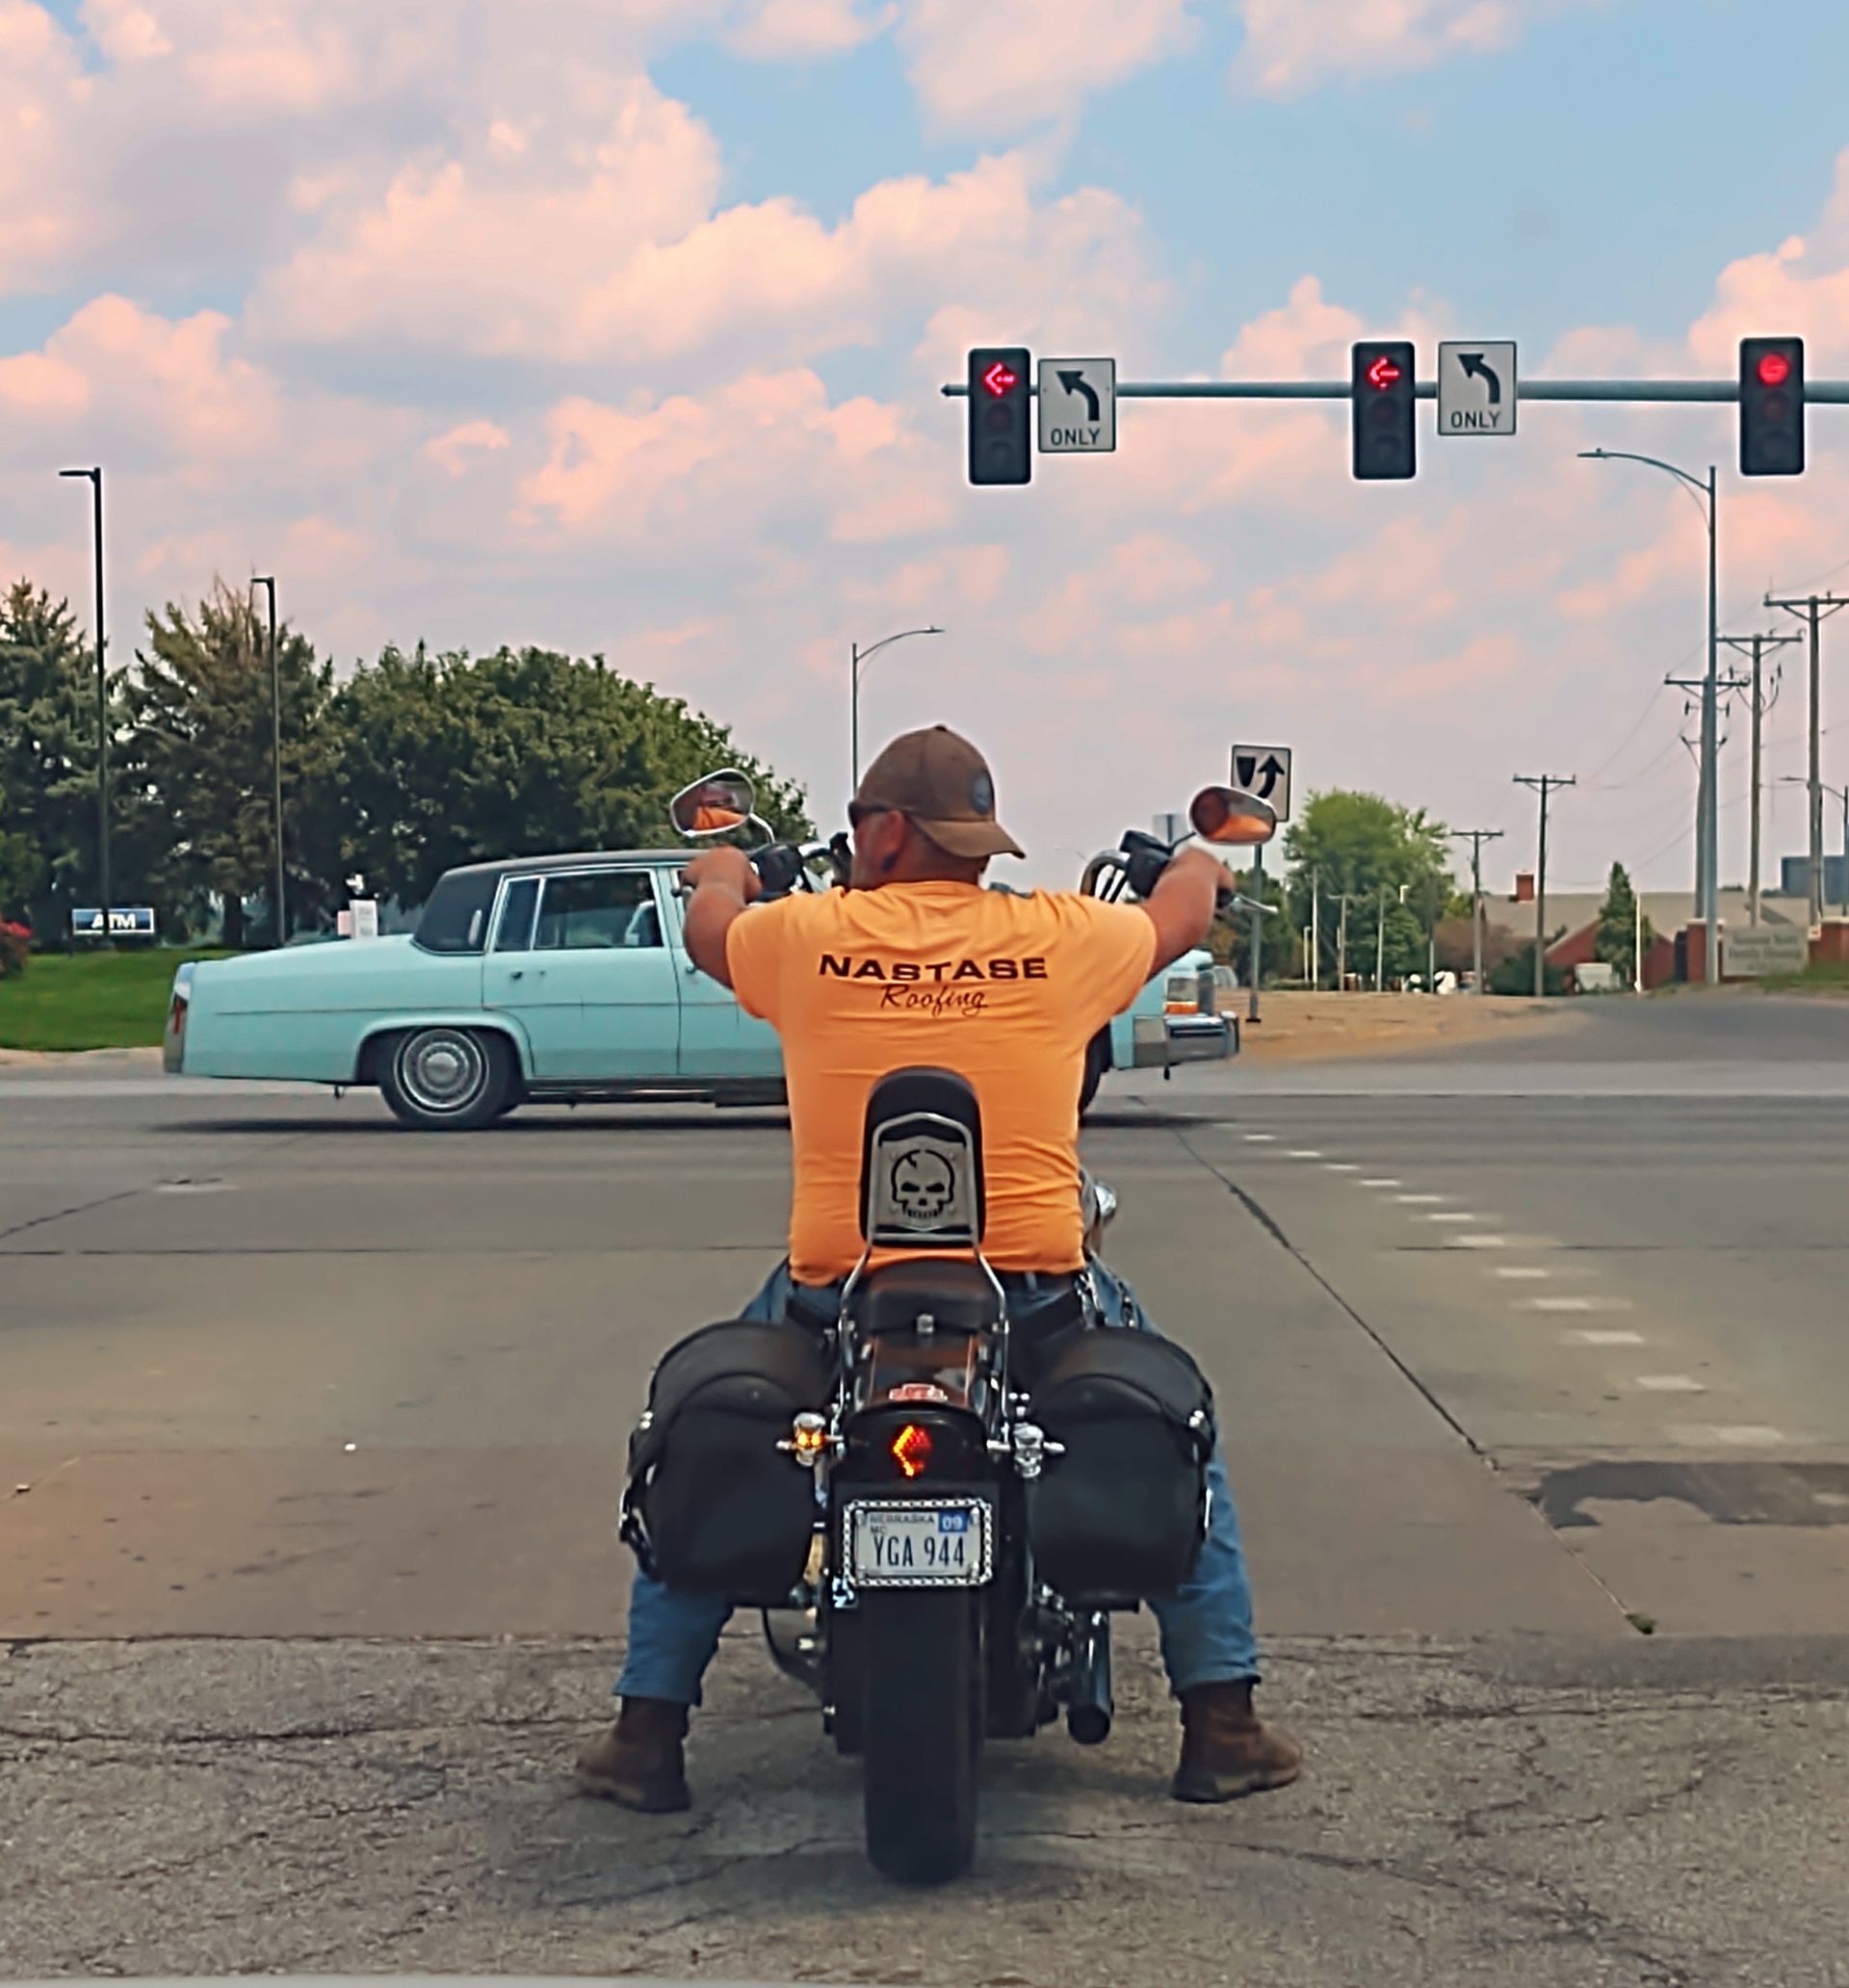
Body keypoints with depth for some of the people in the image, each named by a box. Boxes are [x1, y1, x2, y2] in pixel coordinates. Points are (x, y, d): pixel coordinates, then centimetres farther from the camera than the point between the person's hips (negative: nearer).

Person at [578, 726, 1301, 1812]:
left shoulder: (803, 934, -1)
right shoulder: (1061, 936, -1)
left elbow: (708, 927, 24)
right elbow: (1182, 919, 22)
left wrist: (719, 873, 49)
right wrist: (1197, 866, 47)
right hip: (1037, 1295, 0)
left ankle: (649, 1732, 21)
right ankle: (1222, 1723, 21)